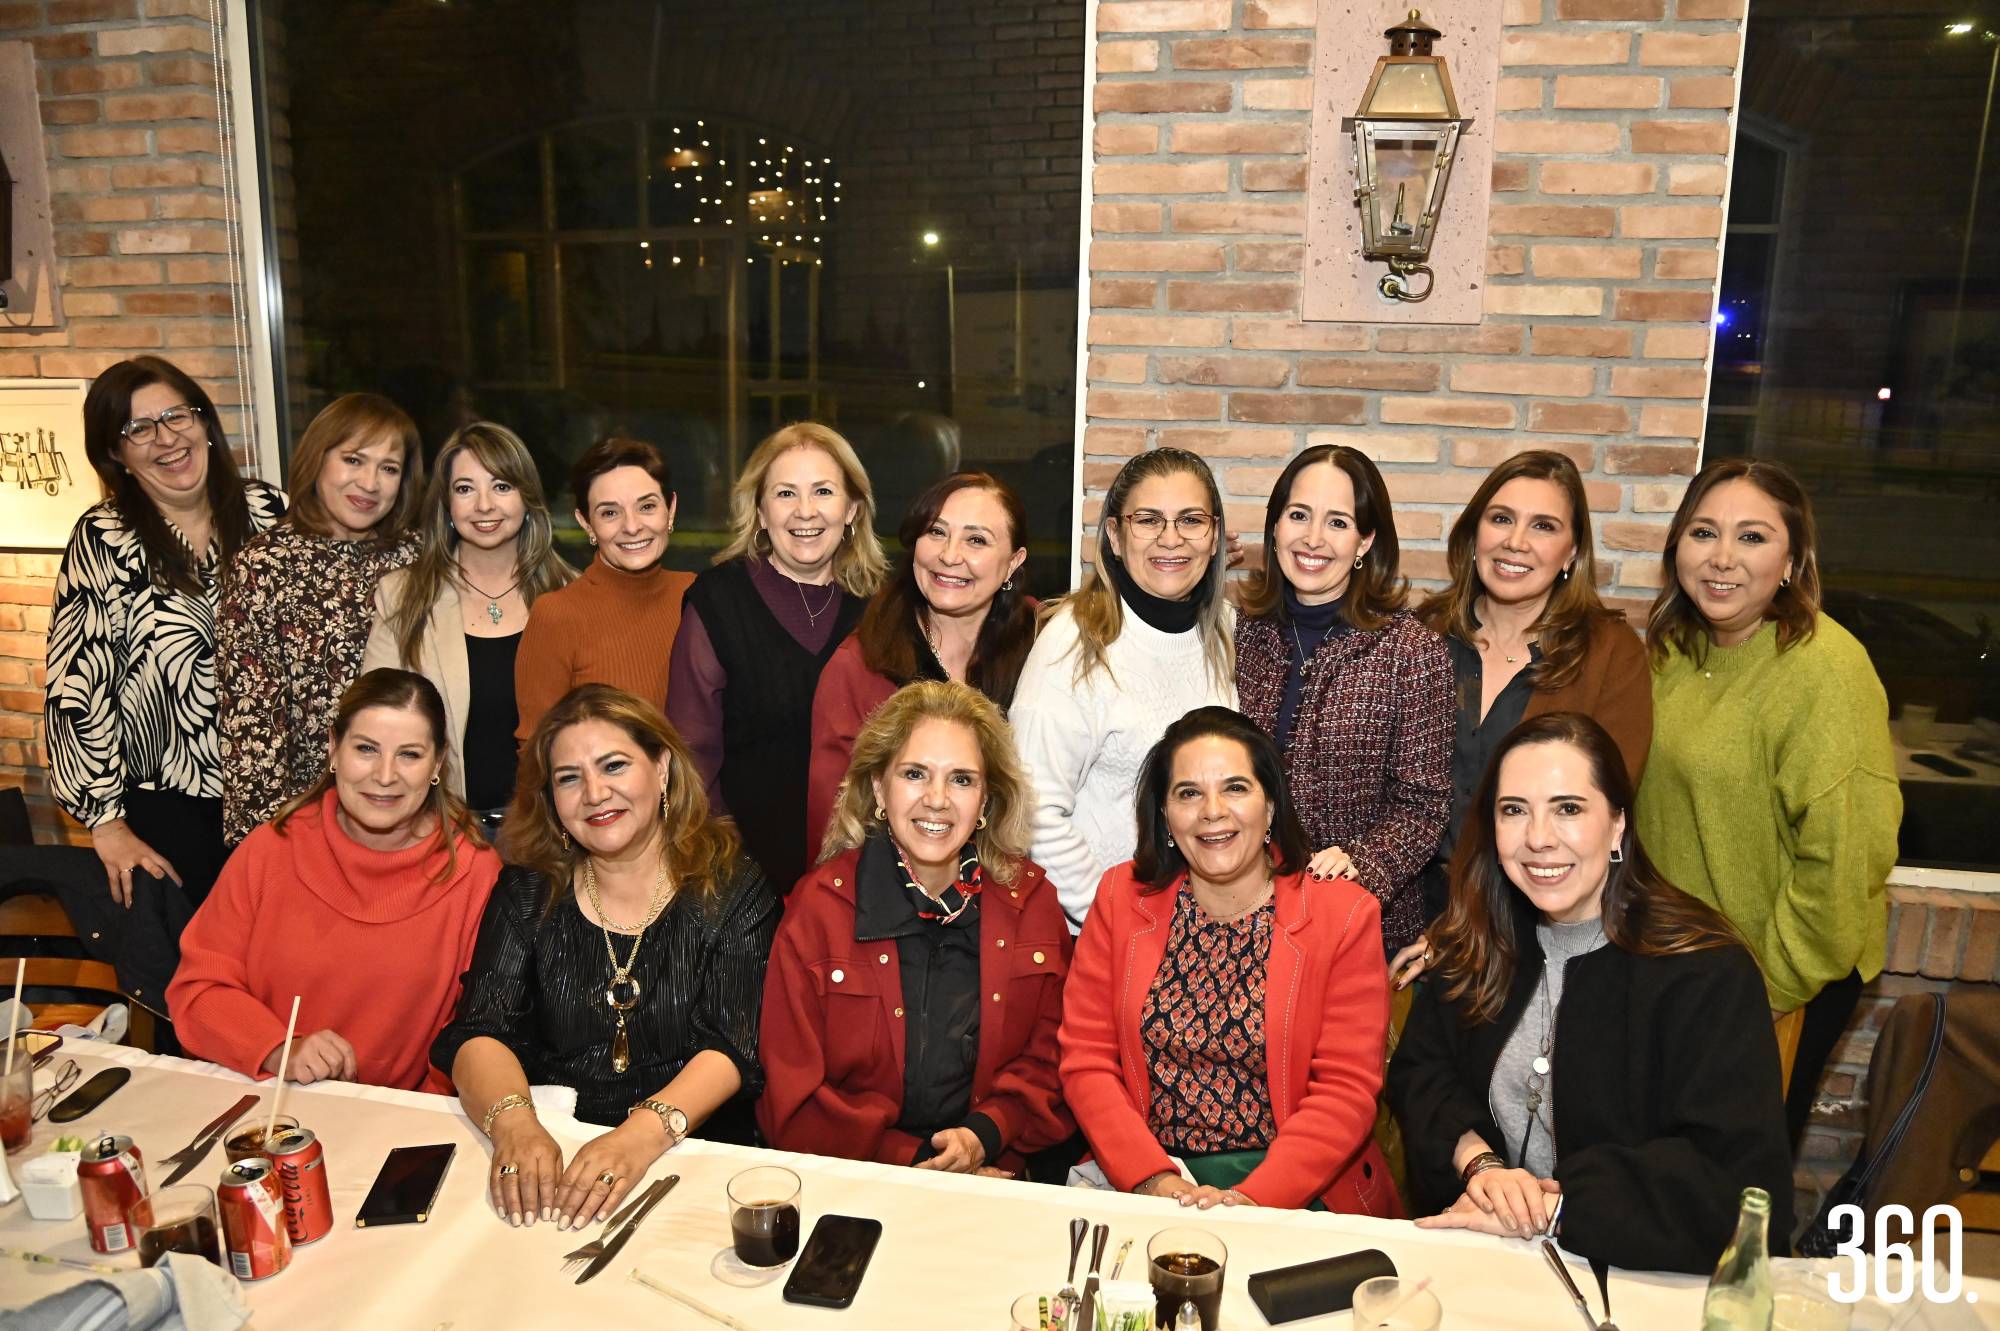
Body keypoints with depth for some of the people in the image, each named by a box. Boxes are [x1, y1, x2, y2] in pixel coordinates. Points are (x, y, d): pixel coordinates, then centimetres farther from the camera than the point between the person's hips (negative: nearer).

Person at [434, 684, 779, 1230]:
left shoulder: (731, 890, -2)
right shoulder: (528, 893, 7)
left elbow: (735, 1047, -11)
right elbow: (480, 1031, -2)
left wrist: (643, 1134, -27)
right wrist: (512, 1123, -22)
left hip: (690, 1160, -2)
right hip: (547, 1151, 2)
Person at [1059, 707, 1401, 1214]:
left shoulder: (1345, 914, -1)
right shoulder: (1120, 898, 5)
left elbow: (1346, 1089, -5)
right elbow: (1086, 1062, 2)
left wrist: (1251, 1199, -17)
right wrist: (1154, 1179, -12)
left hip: (1299, 1192, -1)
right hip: (1143, 1186, 1)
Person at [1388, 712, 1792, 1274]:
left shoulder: (1706, 973, -13)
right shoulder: (1480, 944, 3)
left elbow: (1744, 1183, -21)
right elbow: (1418, 1069, 5)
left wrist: (1550, 1210, -21)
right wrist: (1478, 1161, -14)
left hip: (1640, 1279, -3)